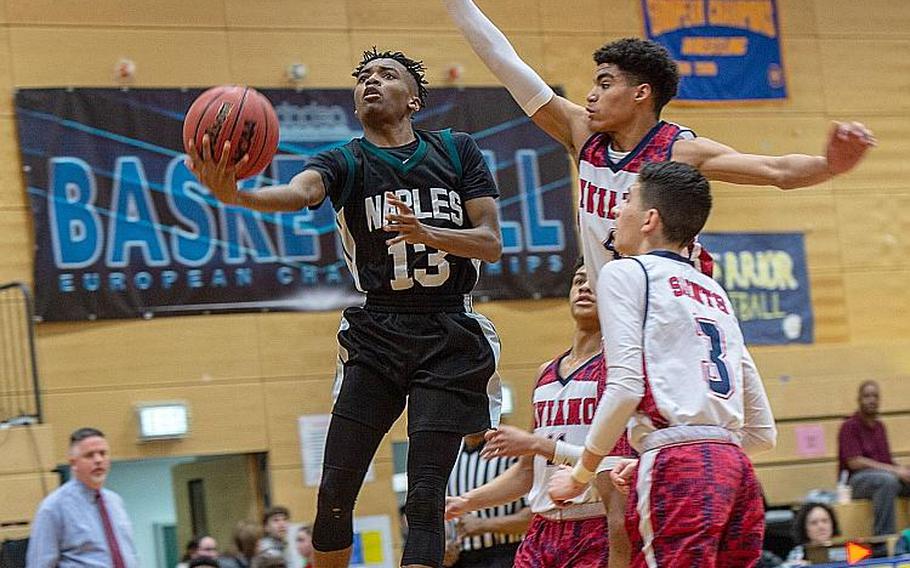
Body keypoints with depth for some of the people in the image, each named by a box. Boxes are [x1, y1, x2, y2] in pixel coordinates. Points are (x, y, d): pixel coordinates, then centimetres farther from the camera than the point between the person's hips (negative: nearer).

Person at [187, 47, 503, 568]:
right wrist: (234, 195, -46)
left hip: (451, 338, -1)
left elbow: (492, 244, -2)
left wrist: (426, 232, -22)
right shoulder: (345, 163, 1)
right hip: (376, 334, 1)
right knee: (336, 490, -5)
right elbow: (298, 193, -23)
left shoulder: (458, 150, 4)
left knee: (425, 497, -9)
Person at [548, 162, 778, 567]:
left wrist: (580, 475, 1)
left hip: (680, 472, -7)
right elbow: (763, 432, 25)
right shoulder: (714, 293, 27)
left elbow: (626, 388, -9)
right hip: (735, 469, 7)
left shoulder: (625, 272, 6)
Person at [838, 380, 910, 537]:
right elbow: (855, 462, -15)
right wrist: (894, 470, -18)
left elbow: (887, 461, 17)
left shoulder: (879, 427, 18)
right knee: (887, 480, -37)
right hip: (856, 480, -7)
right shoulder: (850, 426, -3)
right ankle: (883, 536, -39)